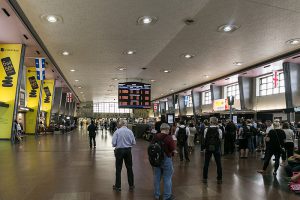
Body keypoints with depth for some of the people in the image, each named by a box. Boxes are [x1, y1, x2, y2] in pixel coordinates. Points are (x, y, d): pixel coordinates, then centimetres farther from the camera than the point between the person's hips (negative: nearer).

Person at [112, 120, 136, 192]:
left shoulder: (117, 131, -10)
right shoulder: (130, 131, -4)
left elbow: (113, 143, -12)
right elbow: (133, 142, -1)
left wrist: (117, 145, 9)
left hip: (119, 150, -2)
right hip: (128, 150, 3)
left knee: (118, 169, 9)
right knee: (129, 168, 14)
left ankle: (117, 186, 18)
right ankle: (131, 185, 23)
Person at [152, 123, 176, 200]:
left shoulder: (155, 137, -3)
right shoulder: (169, 137, -18)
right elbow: (173, 148, -16)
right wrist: (173, 141, 1)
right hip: (166, 159, -5)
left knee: (157, 177, 16)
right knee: (167, 178, 8)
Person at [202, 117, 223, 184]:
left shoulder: (206, 130, -6)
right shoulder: (219, 130, -8)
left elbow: (204, 139, -3)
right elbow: (220, 139, -6)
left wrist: (206, 146, 8)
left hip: (208, 148, 1)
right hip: (216, 148, -1)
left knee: (206, 163, 10)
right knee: (218, 164, 11)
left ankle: (205, 178, 16)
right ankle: (219, 179, 16)